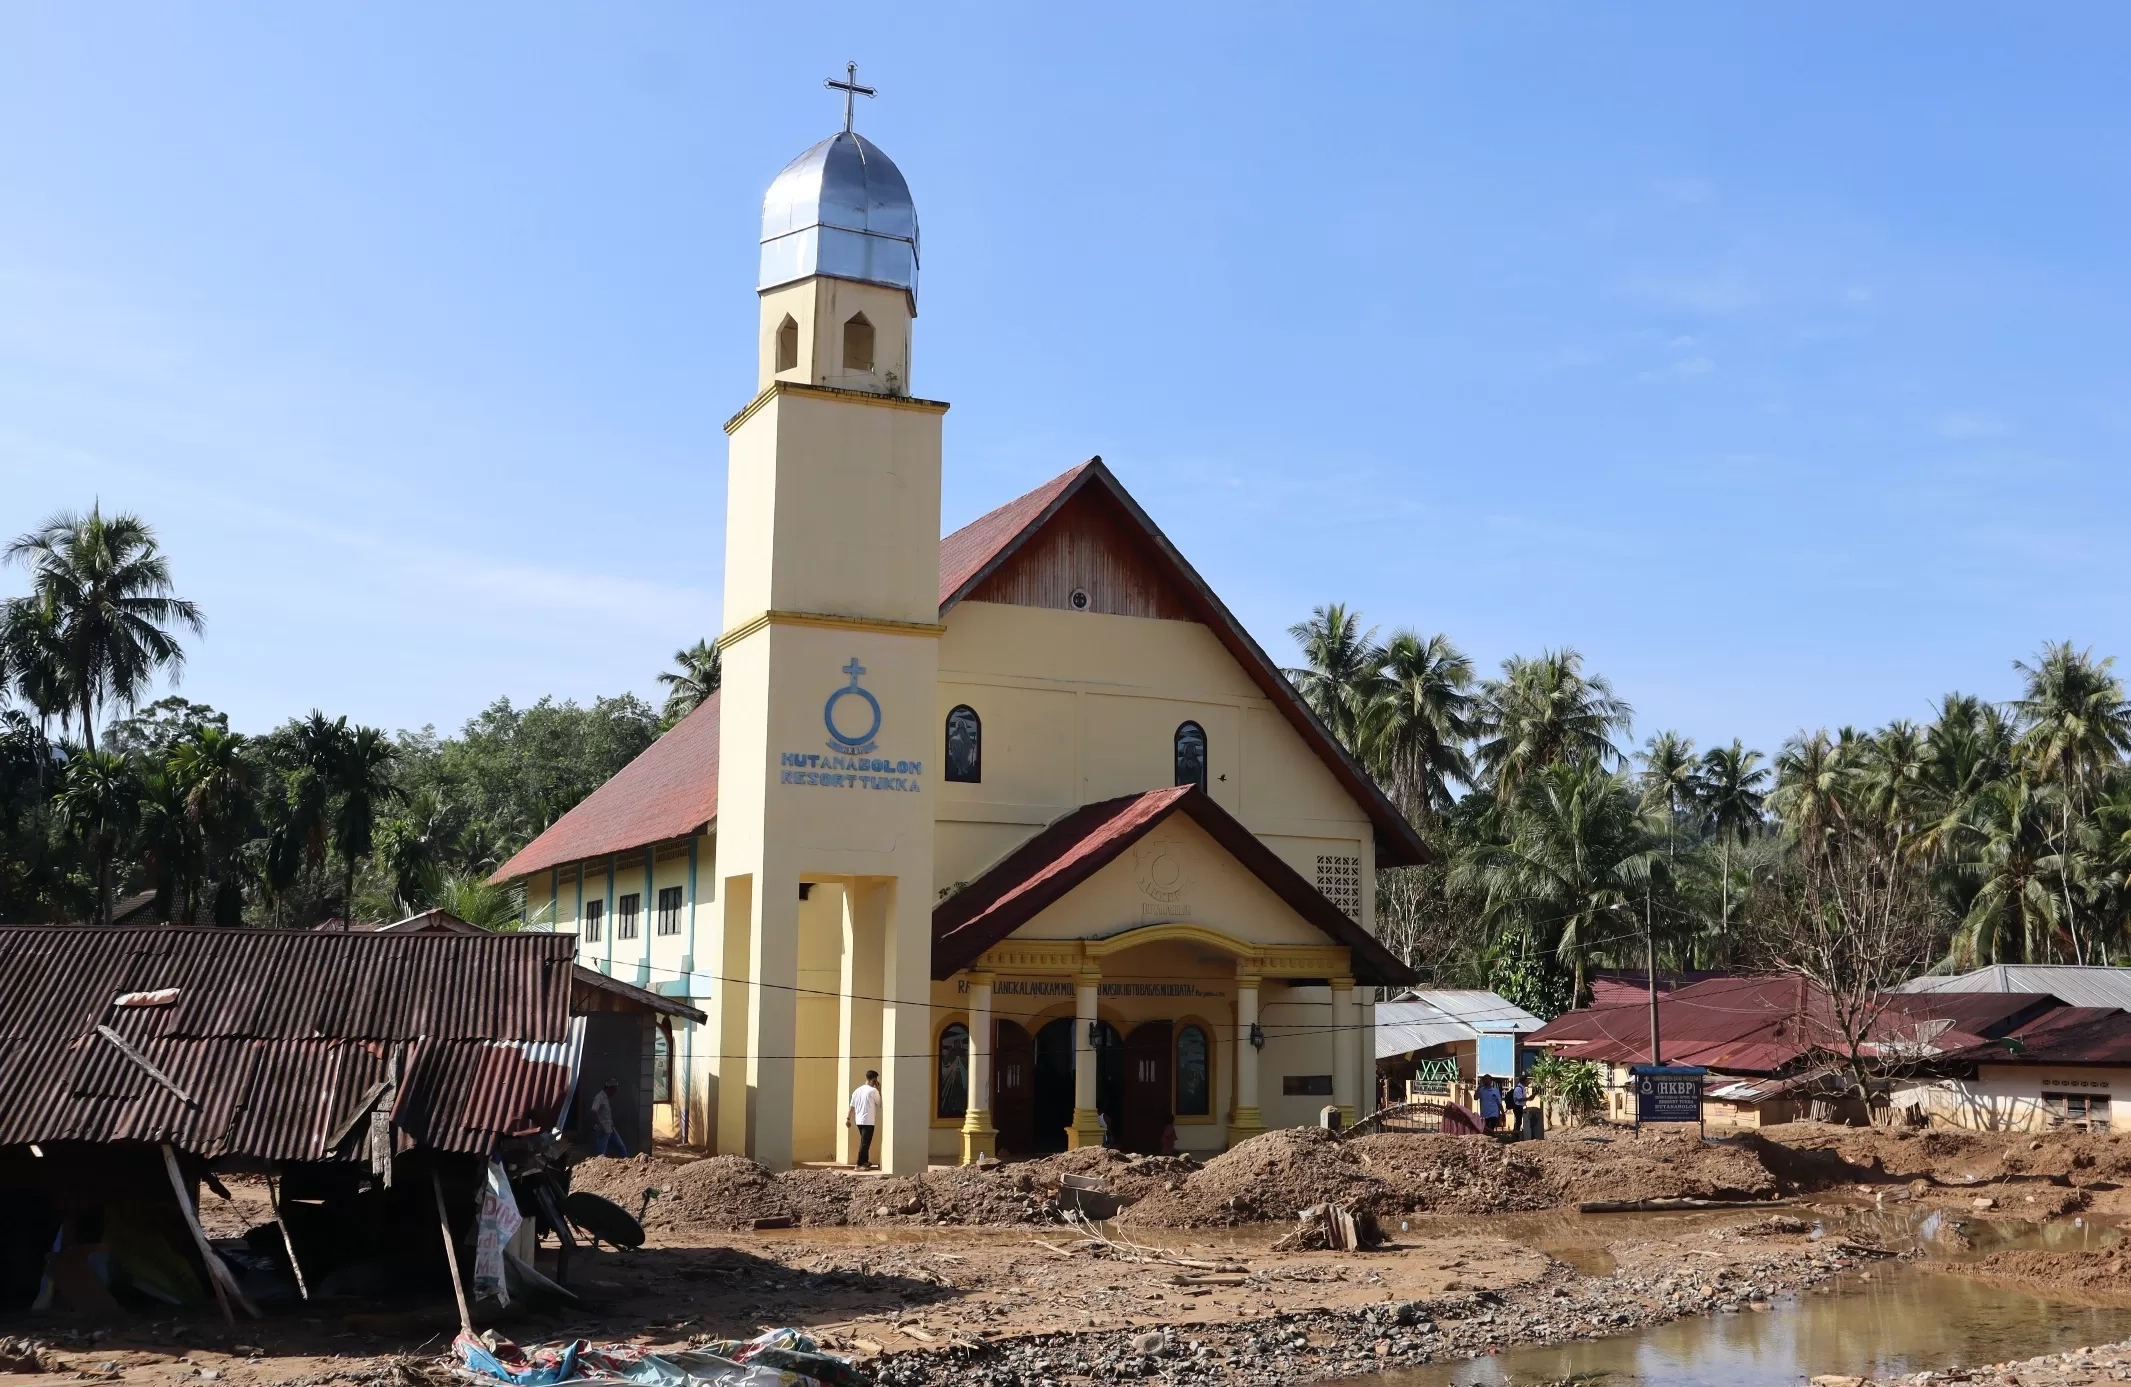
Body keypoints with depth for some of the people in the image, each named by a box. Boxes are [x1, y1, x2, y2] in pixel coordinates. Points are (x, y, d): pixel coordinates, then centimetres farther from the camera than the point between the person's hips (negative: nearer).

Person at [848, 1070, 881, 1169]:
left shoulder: (857, 1090, 8)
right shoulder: (873, 1091, -11)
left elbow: (852, 1106, 8)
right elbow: (880, 1103, 0)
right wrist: (879, 1090, 6)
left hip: (859, 1120, 7)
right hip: (868, 1121, -7)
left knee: (864, 1142, 21)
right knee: (865, 1143, -4)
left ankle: (865, 1161, 31)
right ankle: (859, 1164, -7)